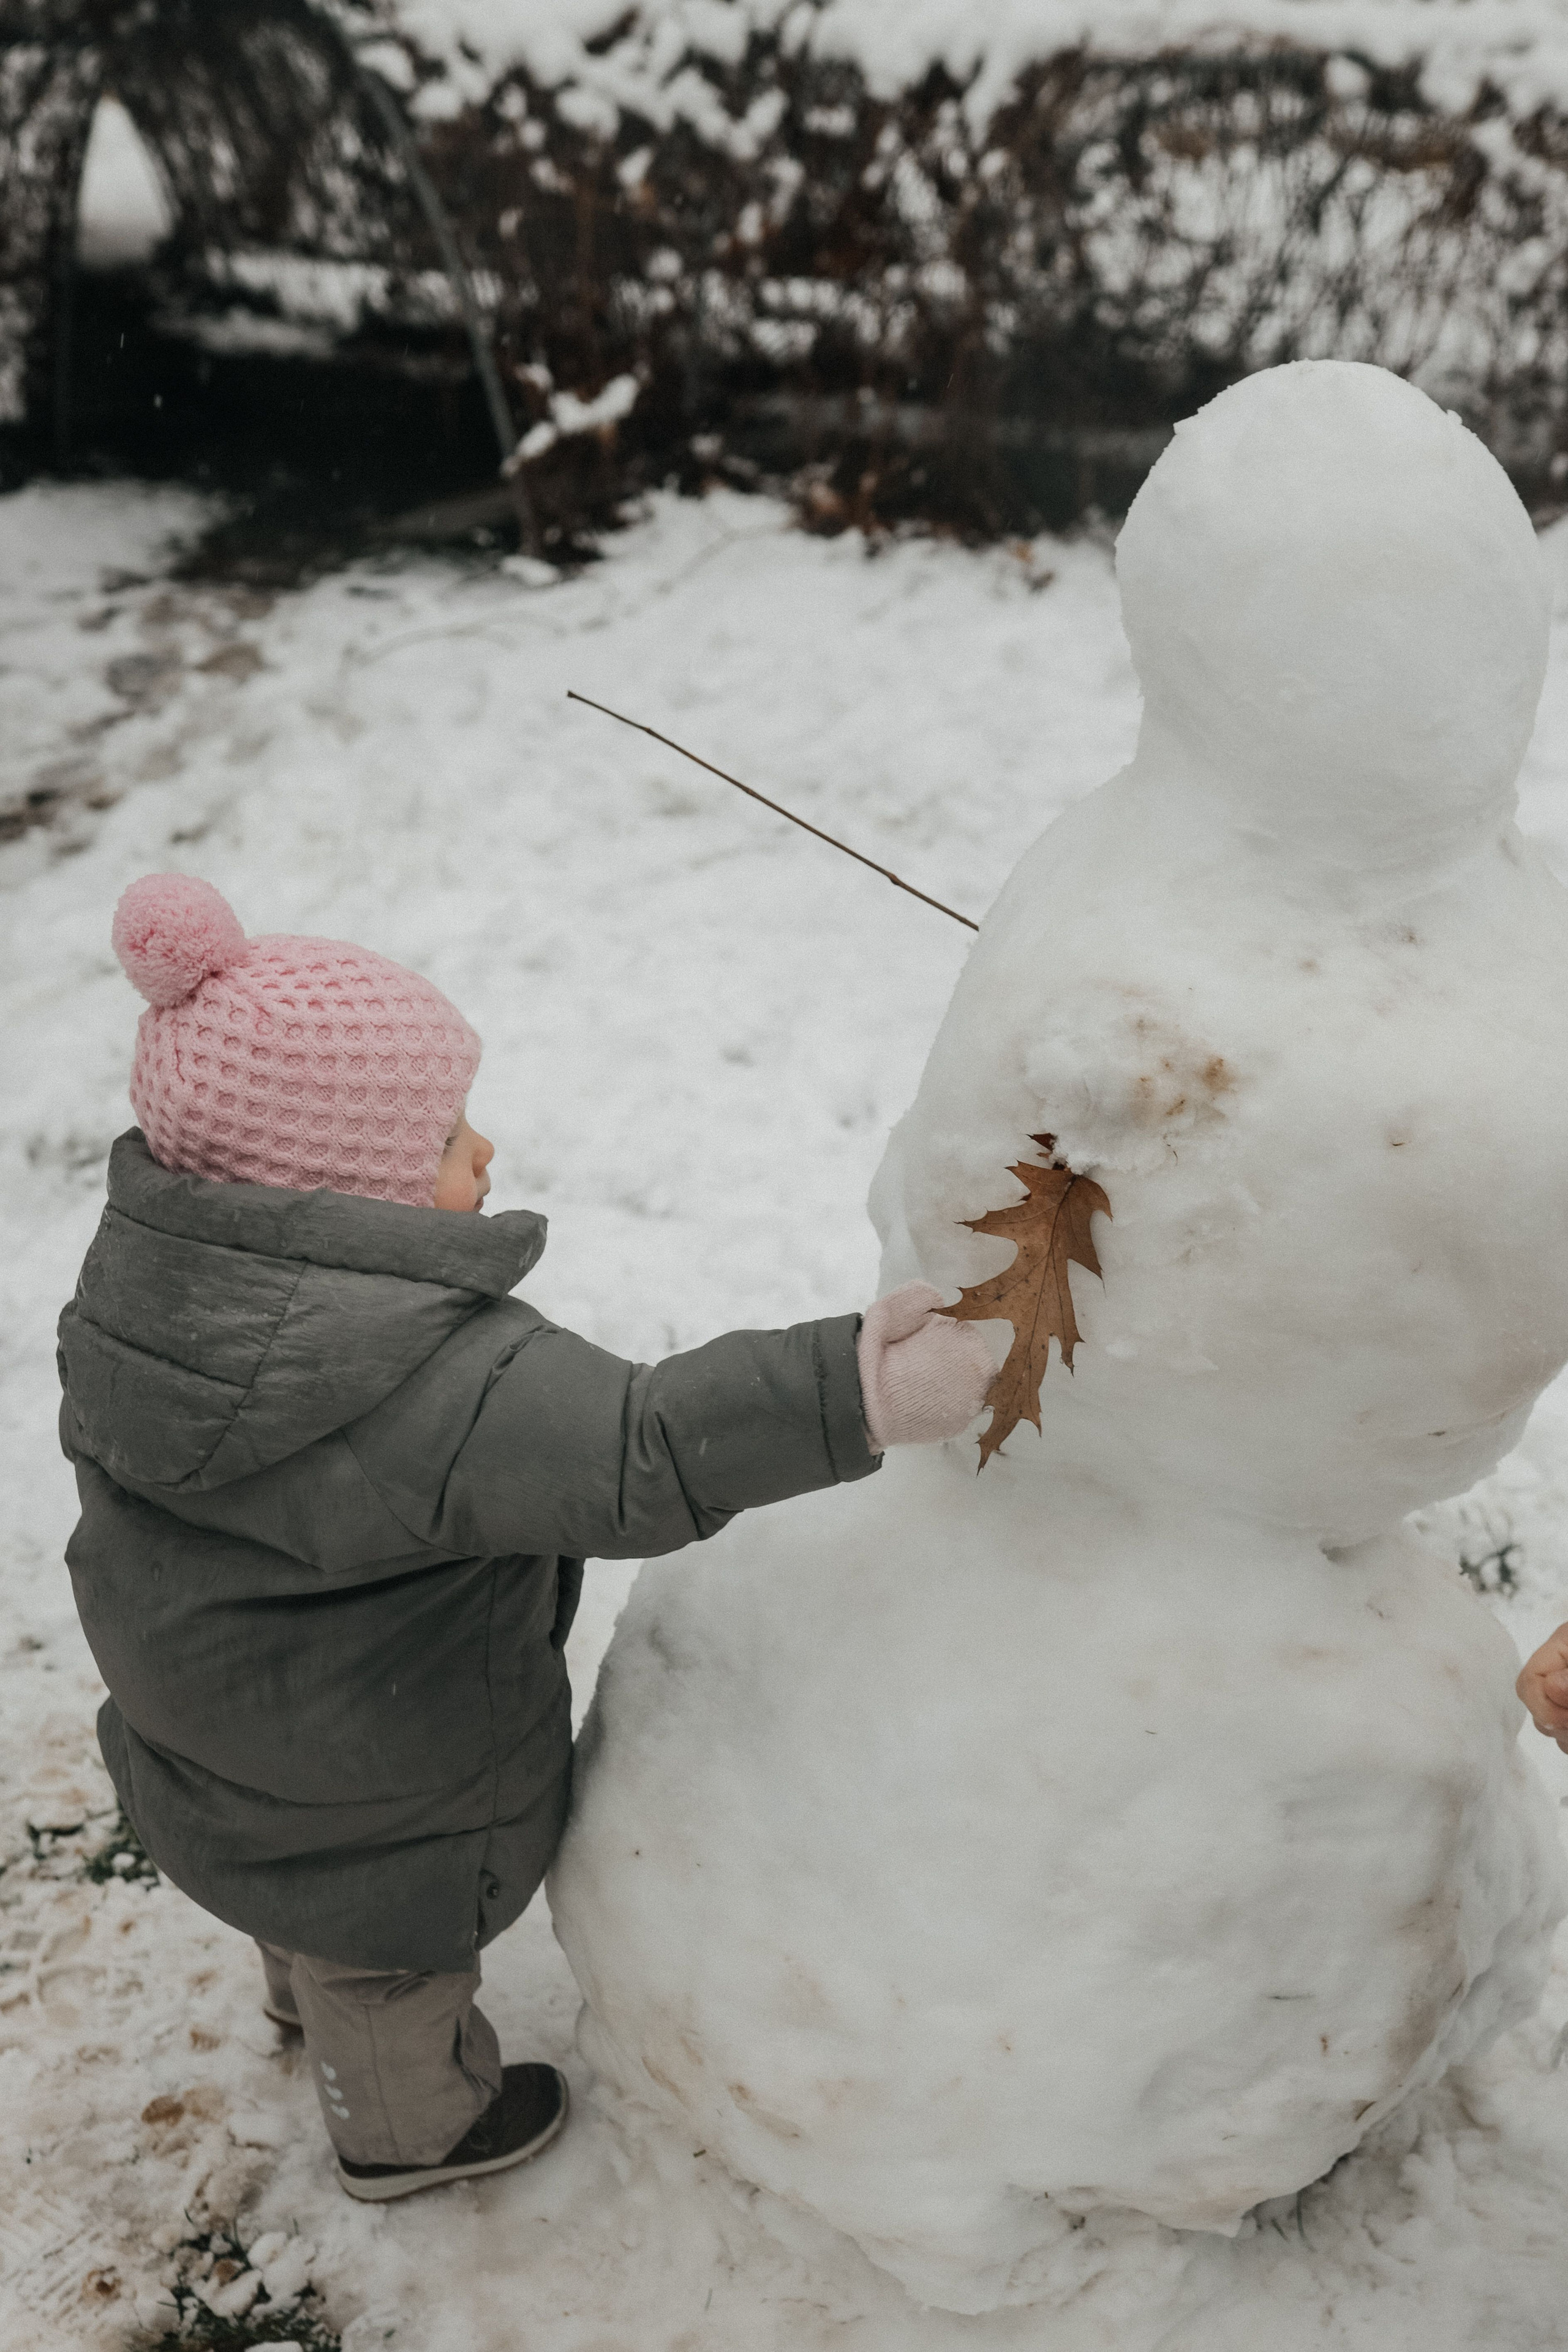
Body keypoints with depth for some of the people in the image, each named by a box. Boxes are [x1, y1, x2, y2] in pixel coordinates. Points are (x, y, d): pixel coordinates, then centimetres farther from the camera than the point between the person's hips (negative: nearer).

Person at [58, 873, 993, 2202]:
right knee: (391, 1968, 25)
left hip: (217, 1721, 8)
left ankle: (306, 1995, 70)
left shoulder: (154, 1278, -13)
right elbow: (636, 1459, -47)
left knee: (304, 1894, 39)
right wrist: (856, 1395, -51)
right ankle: (413, 2130, 55)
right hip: (375, 1794, -7)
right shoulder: (438, 1391, -43)